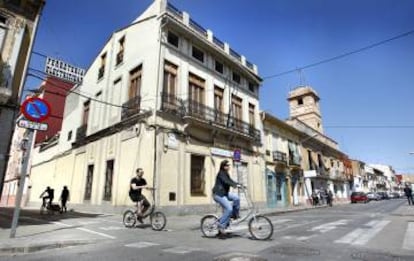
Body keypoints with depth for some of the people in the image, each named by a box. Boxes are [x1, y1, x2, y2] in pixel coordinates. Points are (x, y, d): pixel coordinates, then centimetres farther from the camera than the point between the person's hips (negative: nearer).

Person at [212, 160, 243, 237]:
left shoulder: (226, 174, 14)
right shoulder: (221, 173, -15)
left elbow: (231, 181, 11)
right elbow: (226, 182, -29)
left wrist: (240, 185, -1)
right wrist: (236, 185, -39)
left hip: (224, 193, 9)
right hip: (218, 194, -9)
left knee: (236, 198, -8)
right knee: (229, 209, -18)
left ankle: (234, 215, 7)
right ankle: (221, 227, -8)